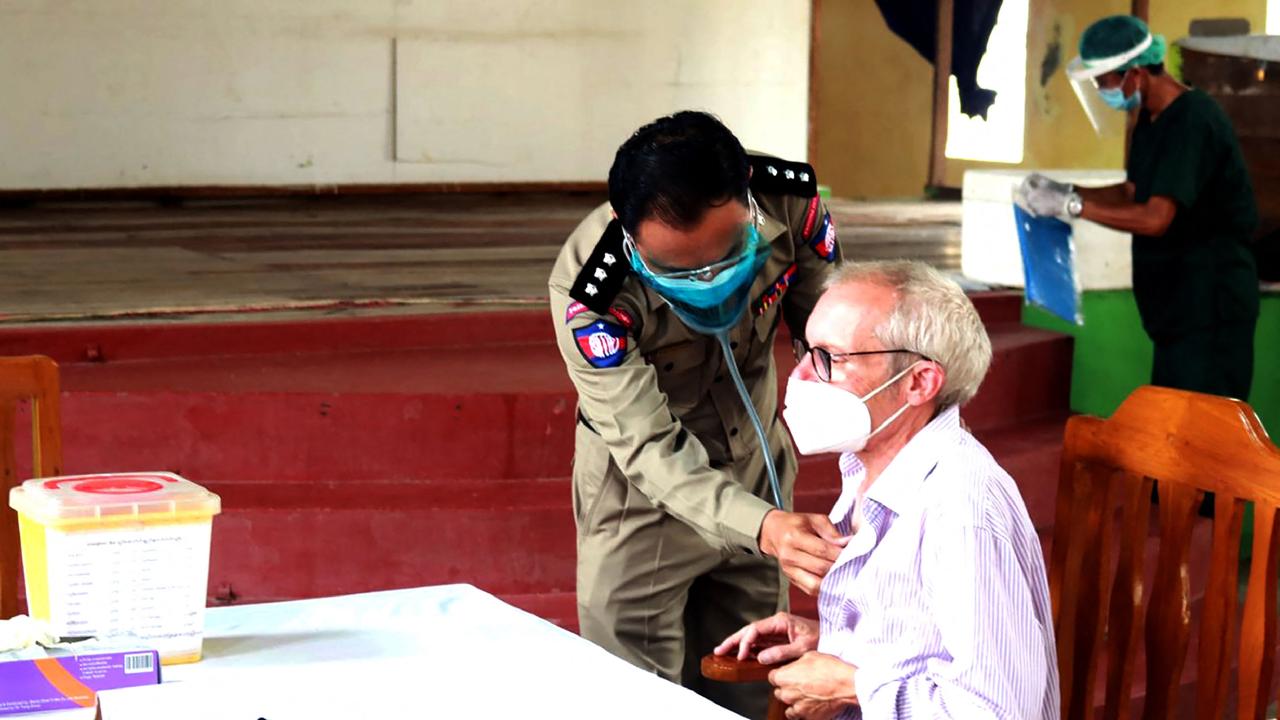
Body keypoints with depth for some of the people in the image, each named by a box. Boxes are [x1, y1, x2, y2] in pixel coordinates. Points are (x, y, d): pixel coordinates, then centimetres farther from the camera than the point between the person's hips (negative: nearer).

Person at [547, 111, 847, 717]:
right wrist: (763, 526, -47)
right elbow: (651, 450, -32)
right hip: (644, 497, -4)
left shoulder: (791, 202, -23)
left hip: (756, 472, 4)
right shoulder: (586, 293, -33)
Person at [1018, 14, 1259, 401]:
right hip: (1176, 302, 10)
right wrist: (1063, 190, 7)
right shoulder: (1151, 120, 11)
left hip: (1211, 305, -10)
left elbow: (1156, 218, -25)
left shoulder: (1194, 121, -20)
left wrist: (1071, 205, -19)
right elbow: (1132, 193, 20)